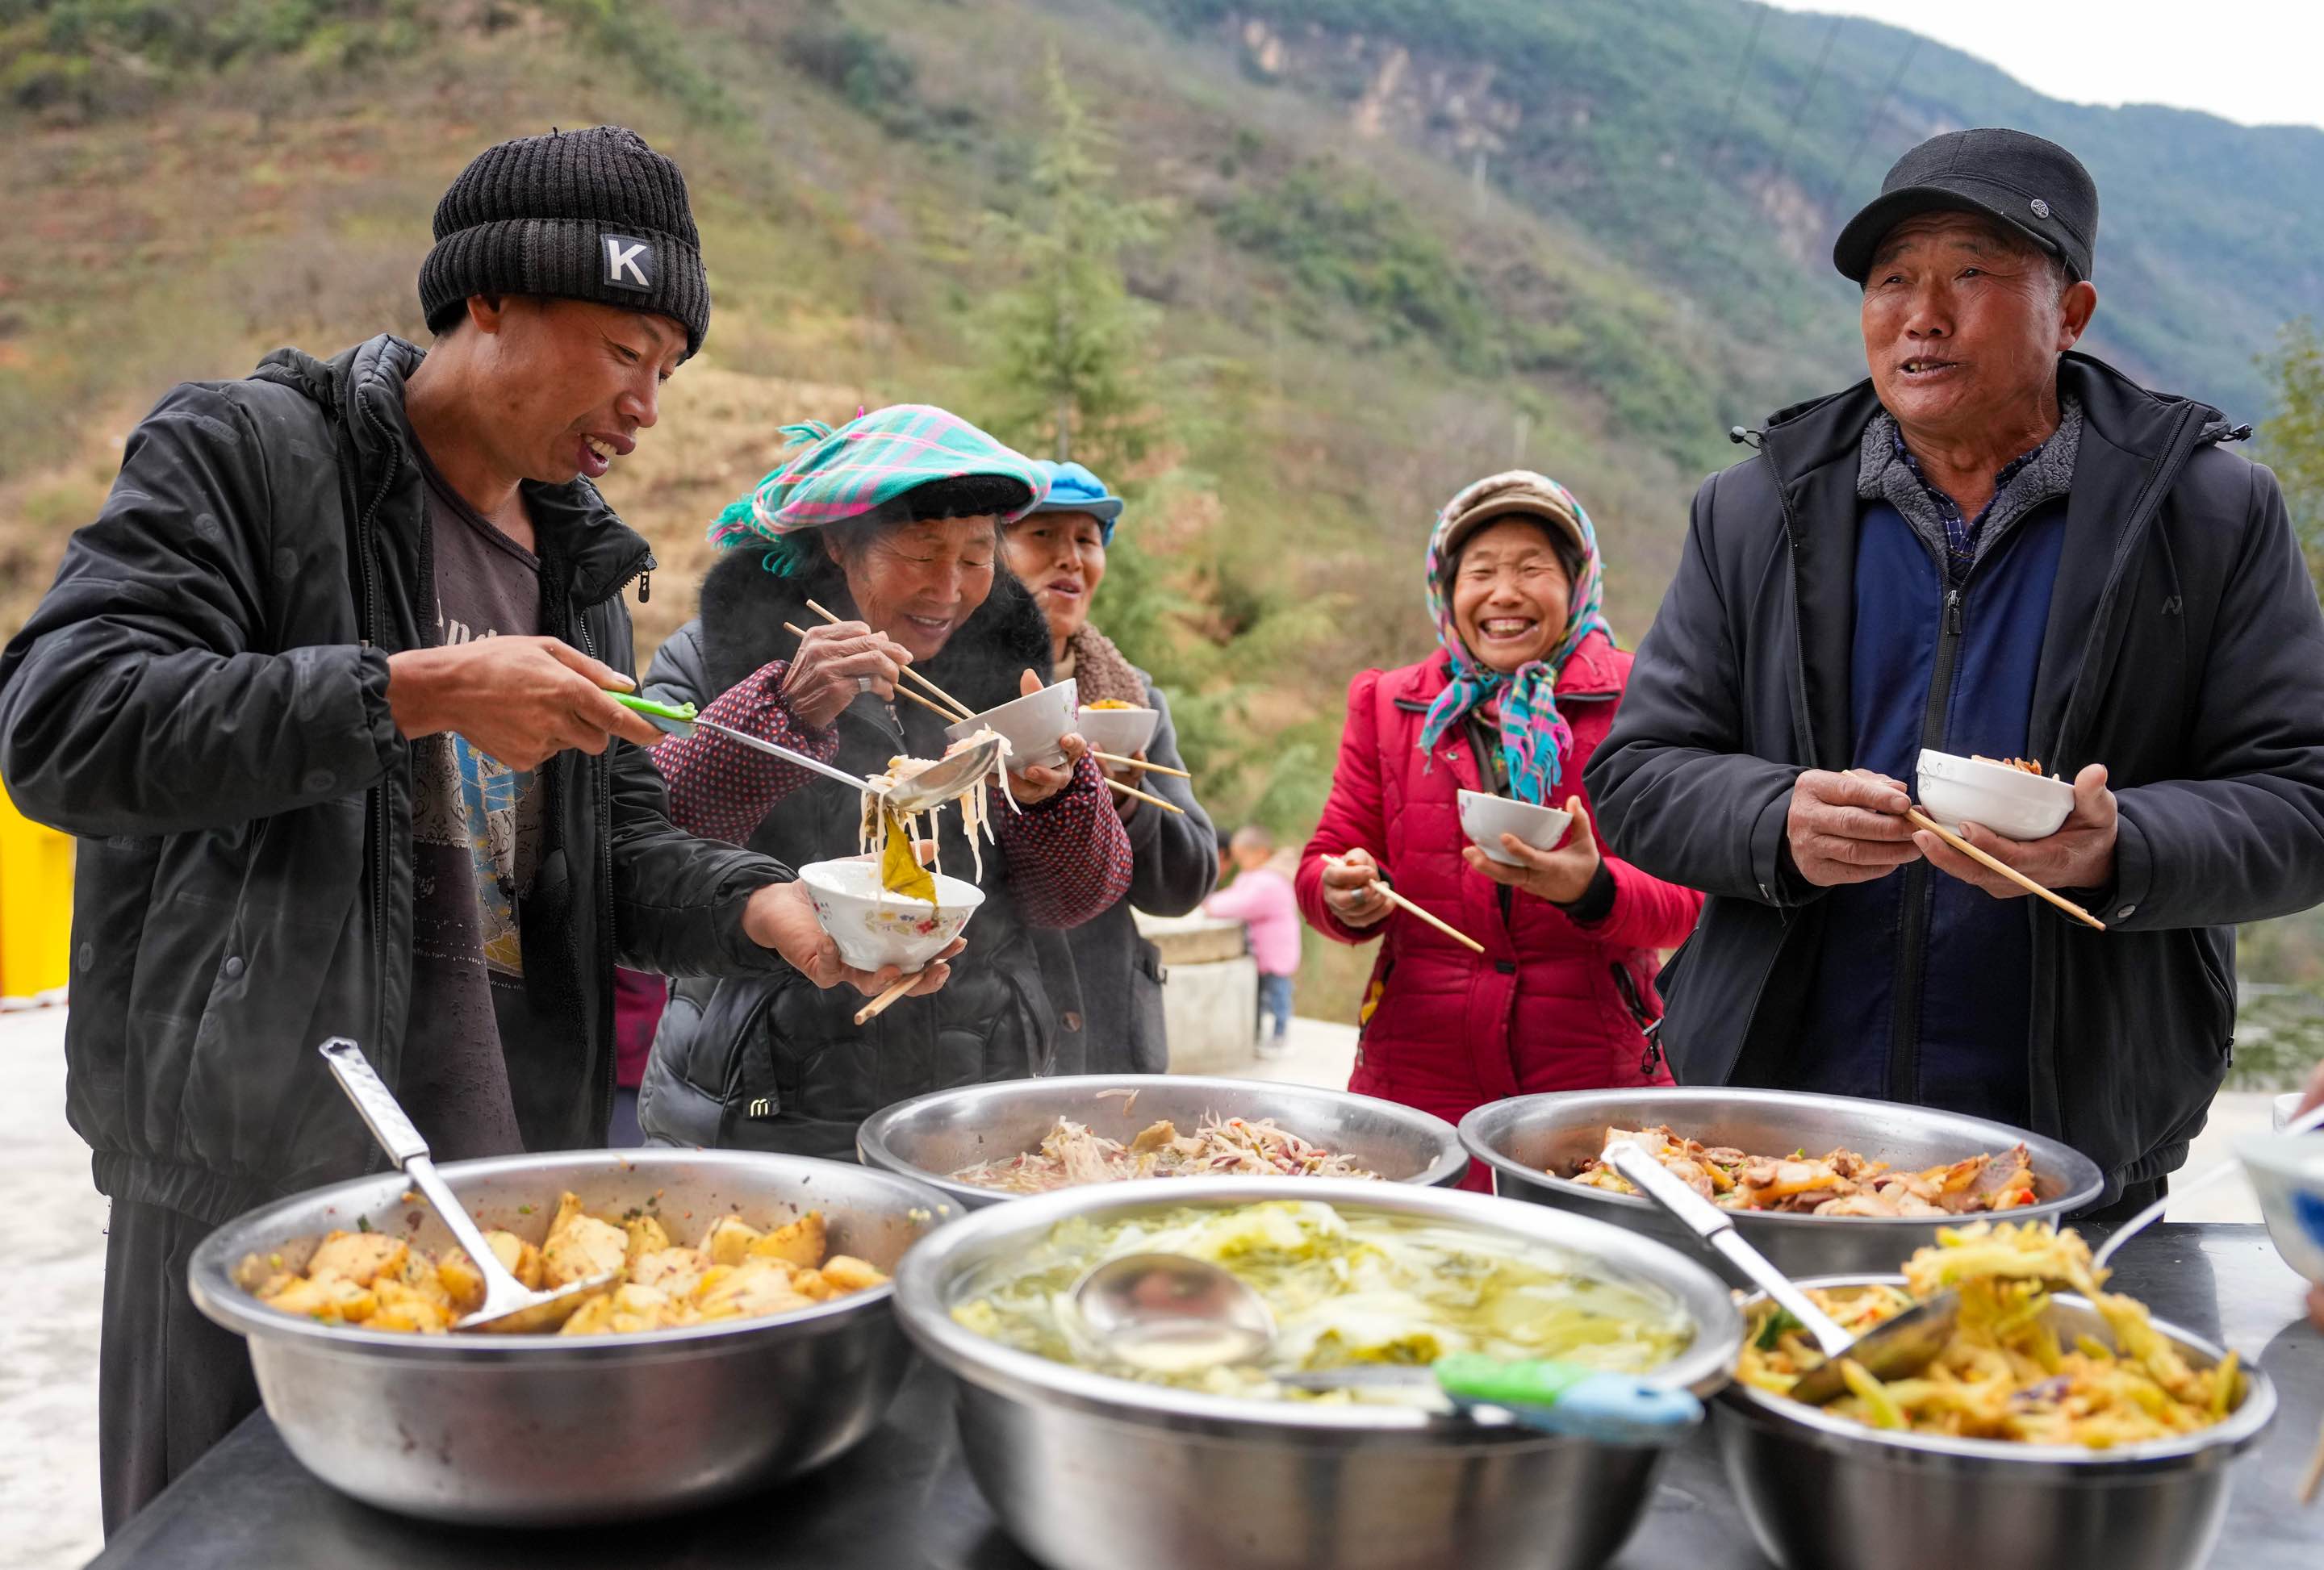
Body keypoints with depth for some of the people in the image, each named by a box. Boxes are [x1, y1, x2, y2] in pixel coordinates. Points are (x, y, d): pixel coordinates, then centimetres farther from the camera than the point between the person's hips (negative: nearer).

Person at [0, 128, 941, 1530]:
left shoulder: (576, 551, 15)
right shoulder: (247, 450, -5)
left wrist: (761, 907, -6)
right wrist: (412, 694, -23)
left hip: (516, 1165, 7)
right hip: (264, 1165, -6)